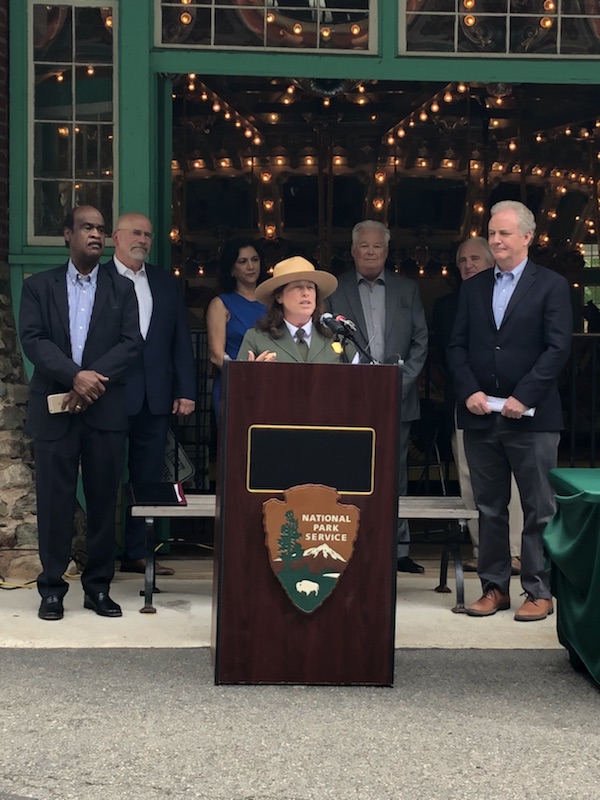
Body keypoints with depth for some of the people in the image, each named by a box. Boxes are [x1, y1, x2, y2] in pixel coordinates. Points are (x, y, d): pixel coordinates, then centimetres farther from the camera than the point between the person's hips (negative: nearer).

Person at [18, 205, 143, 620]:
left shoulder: (122, 289, 11)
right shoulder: (39, 286, 8)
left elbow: (132, 343, 1)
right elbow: (33, 339, -4)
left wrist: (93, 379, -13)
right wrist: (75, 375, -18)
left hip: (106, 410, 1)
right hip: (55, 408, -1)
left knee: (104, 500, 4)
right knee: (55, 501, 1)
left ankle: (98, 586, 14)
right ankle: (52, 588, 10)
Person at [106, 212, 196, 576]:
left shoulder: (166, 282, 13)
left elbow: (181, 339, 11)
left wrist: (186, 391, 4)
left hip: (156, 396, 4)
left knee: (147, 477, 7)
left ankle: (136, 552, 16)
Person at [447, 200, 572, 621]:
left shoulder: (551, 285, 0)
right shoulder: (473, 287, 12)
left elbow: (558, 348, -8)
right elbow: (457, 346, 9)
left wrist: (523, 397, -15)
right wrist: (470, 392, -6)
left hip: (532, 417, -4)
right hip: (480, 416, 4)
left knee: (539, 510, 2)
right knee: (489, 508, 10)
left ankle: (539, 592, 10)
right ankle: (494, 587, 19)